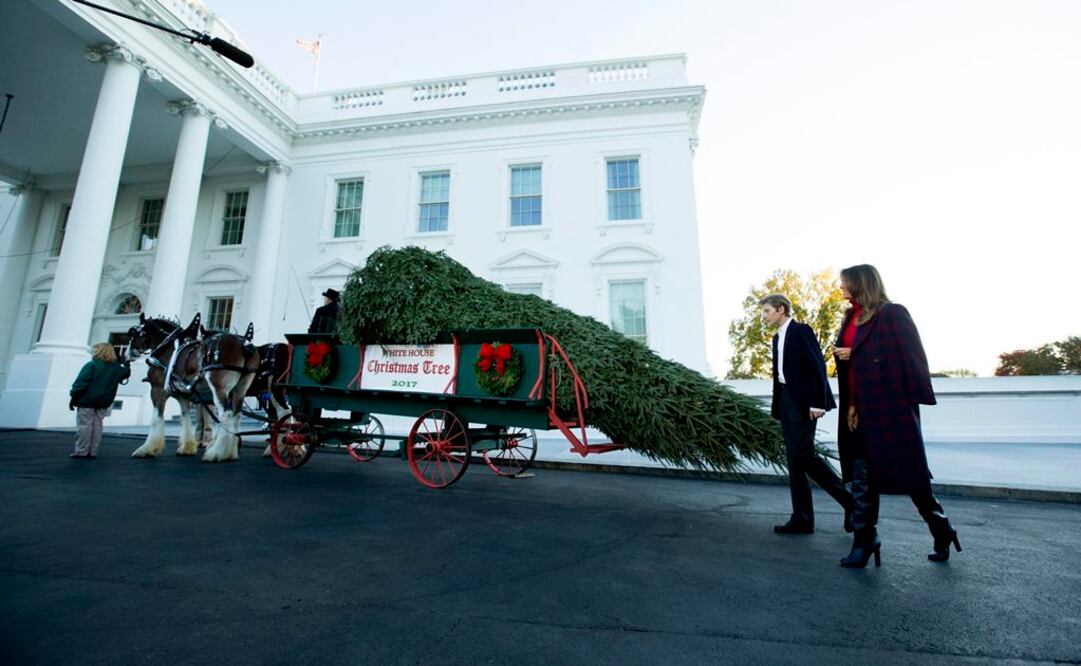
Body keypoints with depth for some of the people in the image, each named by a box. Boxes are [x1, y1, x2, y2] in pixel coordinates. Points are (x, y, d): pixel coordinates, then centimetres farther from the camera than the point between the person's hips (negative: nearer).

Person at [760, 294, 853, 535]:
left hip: (803, 400, -8)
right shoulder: (777, 337, 17)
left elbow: (817, 366, -14)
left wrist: (817, 402, -20)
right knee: (794, 459, 6)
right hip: (785, 399, 8)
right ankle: (802, 519, 10)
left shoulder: (801, 331, -7)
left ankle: (849, 499, 8)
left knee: (803, 454, -13)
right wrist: (776, 406, 12)